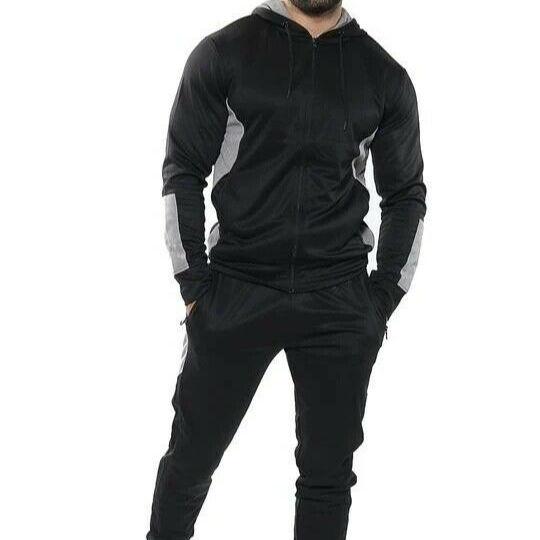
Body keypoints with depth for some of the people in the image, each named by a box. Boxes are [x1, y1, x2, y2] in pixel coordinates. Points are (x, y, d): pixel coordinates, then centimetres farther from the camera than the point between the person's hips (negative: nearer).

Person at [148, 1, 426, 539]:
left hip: (341, 305, 2)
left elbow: (406, 195, 13)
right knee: (190, 459, 7)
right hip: (235, 293, -1)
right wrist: (194, 286, -3)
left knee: (328, 473, 7)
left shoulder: (385, 76, 7)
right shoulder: (223, 53, 1)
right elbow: (183, 172, 2)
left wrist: (384, 298, 5)